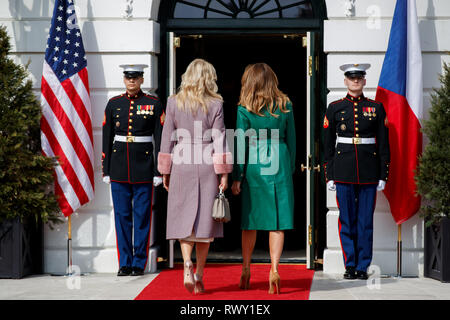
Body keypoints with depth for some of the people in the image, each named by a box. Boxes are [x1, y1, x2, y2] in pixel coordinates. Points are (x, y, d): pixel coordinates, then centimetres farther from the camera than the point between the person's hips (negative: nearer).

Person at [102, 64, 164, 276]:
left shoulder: (154, 104, 1)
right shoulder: (114, 104, 8)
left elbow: (160, 139, 0)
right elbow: (107, 139, 9)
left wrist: (159, 171, -5)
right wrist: (106, 170, 5)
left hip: (143, 166, -2)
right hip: (119, 166, 2)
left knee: (142, 216, 1)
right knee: (122, 215, 3)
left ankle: (139, 263, 8)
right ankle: (124, 263, 10)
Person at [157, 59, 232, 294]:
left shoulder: (174, 103, 3)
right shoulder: (215, 104, -2)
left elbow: (167, 138, 4)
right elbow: (219, 140, -4)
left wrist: (165, 171, 10)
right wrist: (223, 173, -1)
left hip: (181, 166, 1)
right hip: (207, 167, -1)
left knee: (183, 218, 7)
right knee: (205, 219, 6)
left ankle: (187, 265, -15)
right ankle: (199, 276, 9)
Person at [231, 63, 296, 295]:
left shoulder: (245, 109, -6)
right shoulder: (285, 106, 3)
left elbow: (241, 145, -6)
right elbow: (291, 141, 7)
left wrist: (237, 177, -2)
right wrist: (289, 169, 17)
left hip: (254, 165, -1)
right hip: (279, 165, 1)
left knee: (251, 219, 11)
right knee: (278, 219, 1)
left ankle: (246, 269, 18)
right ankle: (274, 268, -9)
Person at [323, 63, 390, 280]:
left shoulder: (376, 108, 7)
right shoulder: (335, 108, 6)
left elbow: (384, 144, 7)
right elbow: (328, 144, 6)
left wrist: (383, 175, 2)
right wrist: (329, 176, 1)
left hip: (369, 171, 0)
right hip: (343, 171, 0)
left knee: (366, 220, 2)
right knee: (347, 220, 2)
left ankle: (363, 267, 9)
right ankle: (350, 266, 10)